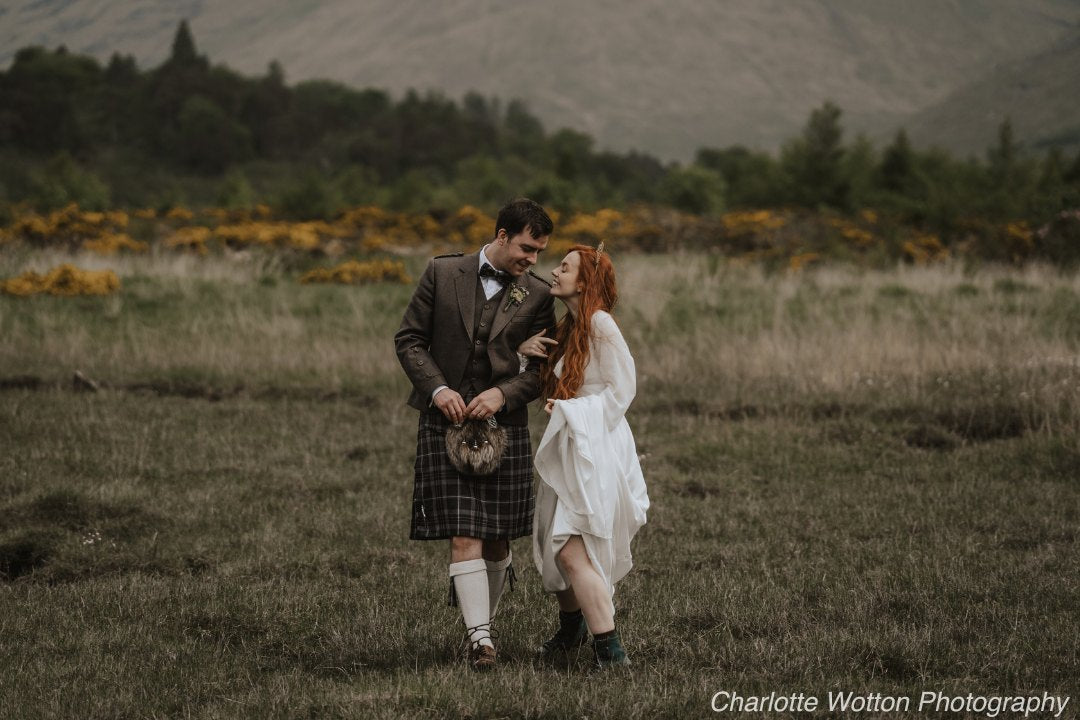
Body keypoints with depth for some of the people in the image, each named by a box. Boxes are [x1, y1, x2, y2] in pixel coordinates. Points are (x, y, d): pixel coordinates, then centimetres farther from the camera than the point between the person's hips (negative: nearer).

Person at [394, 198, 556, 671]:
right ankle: (479, 637, -11)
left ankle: (482, 620, 28)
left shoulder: (537, 296, 3)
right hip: (445, 420, -2)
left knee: (495, 539, 6)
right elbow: (409, 339, 3)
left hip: (503, 424, 2)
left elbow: (544, 369, 4)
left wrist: (503, 394, -14)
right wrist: (437, 389, -11)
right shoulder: (442, 273, 1)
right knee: (463, 537, -10)